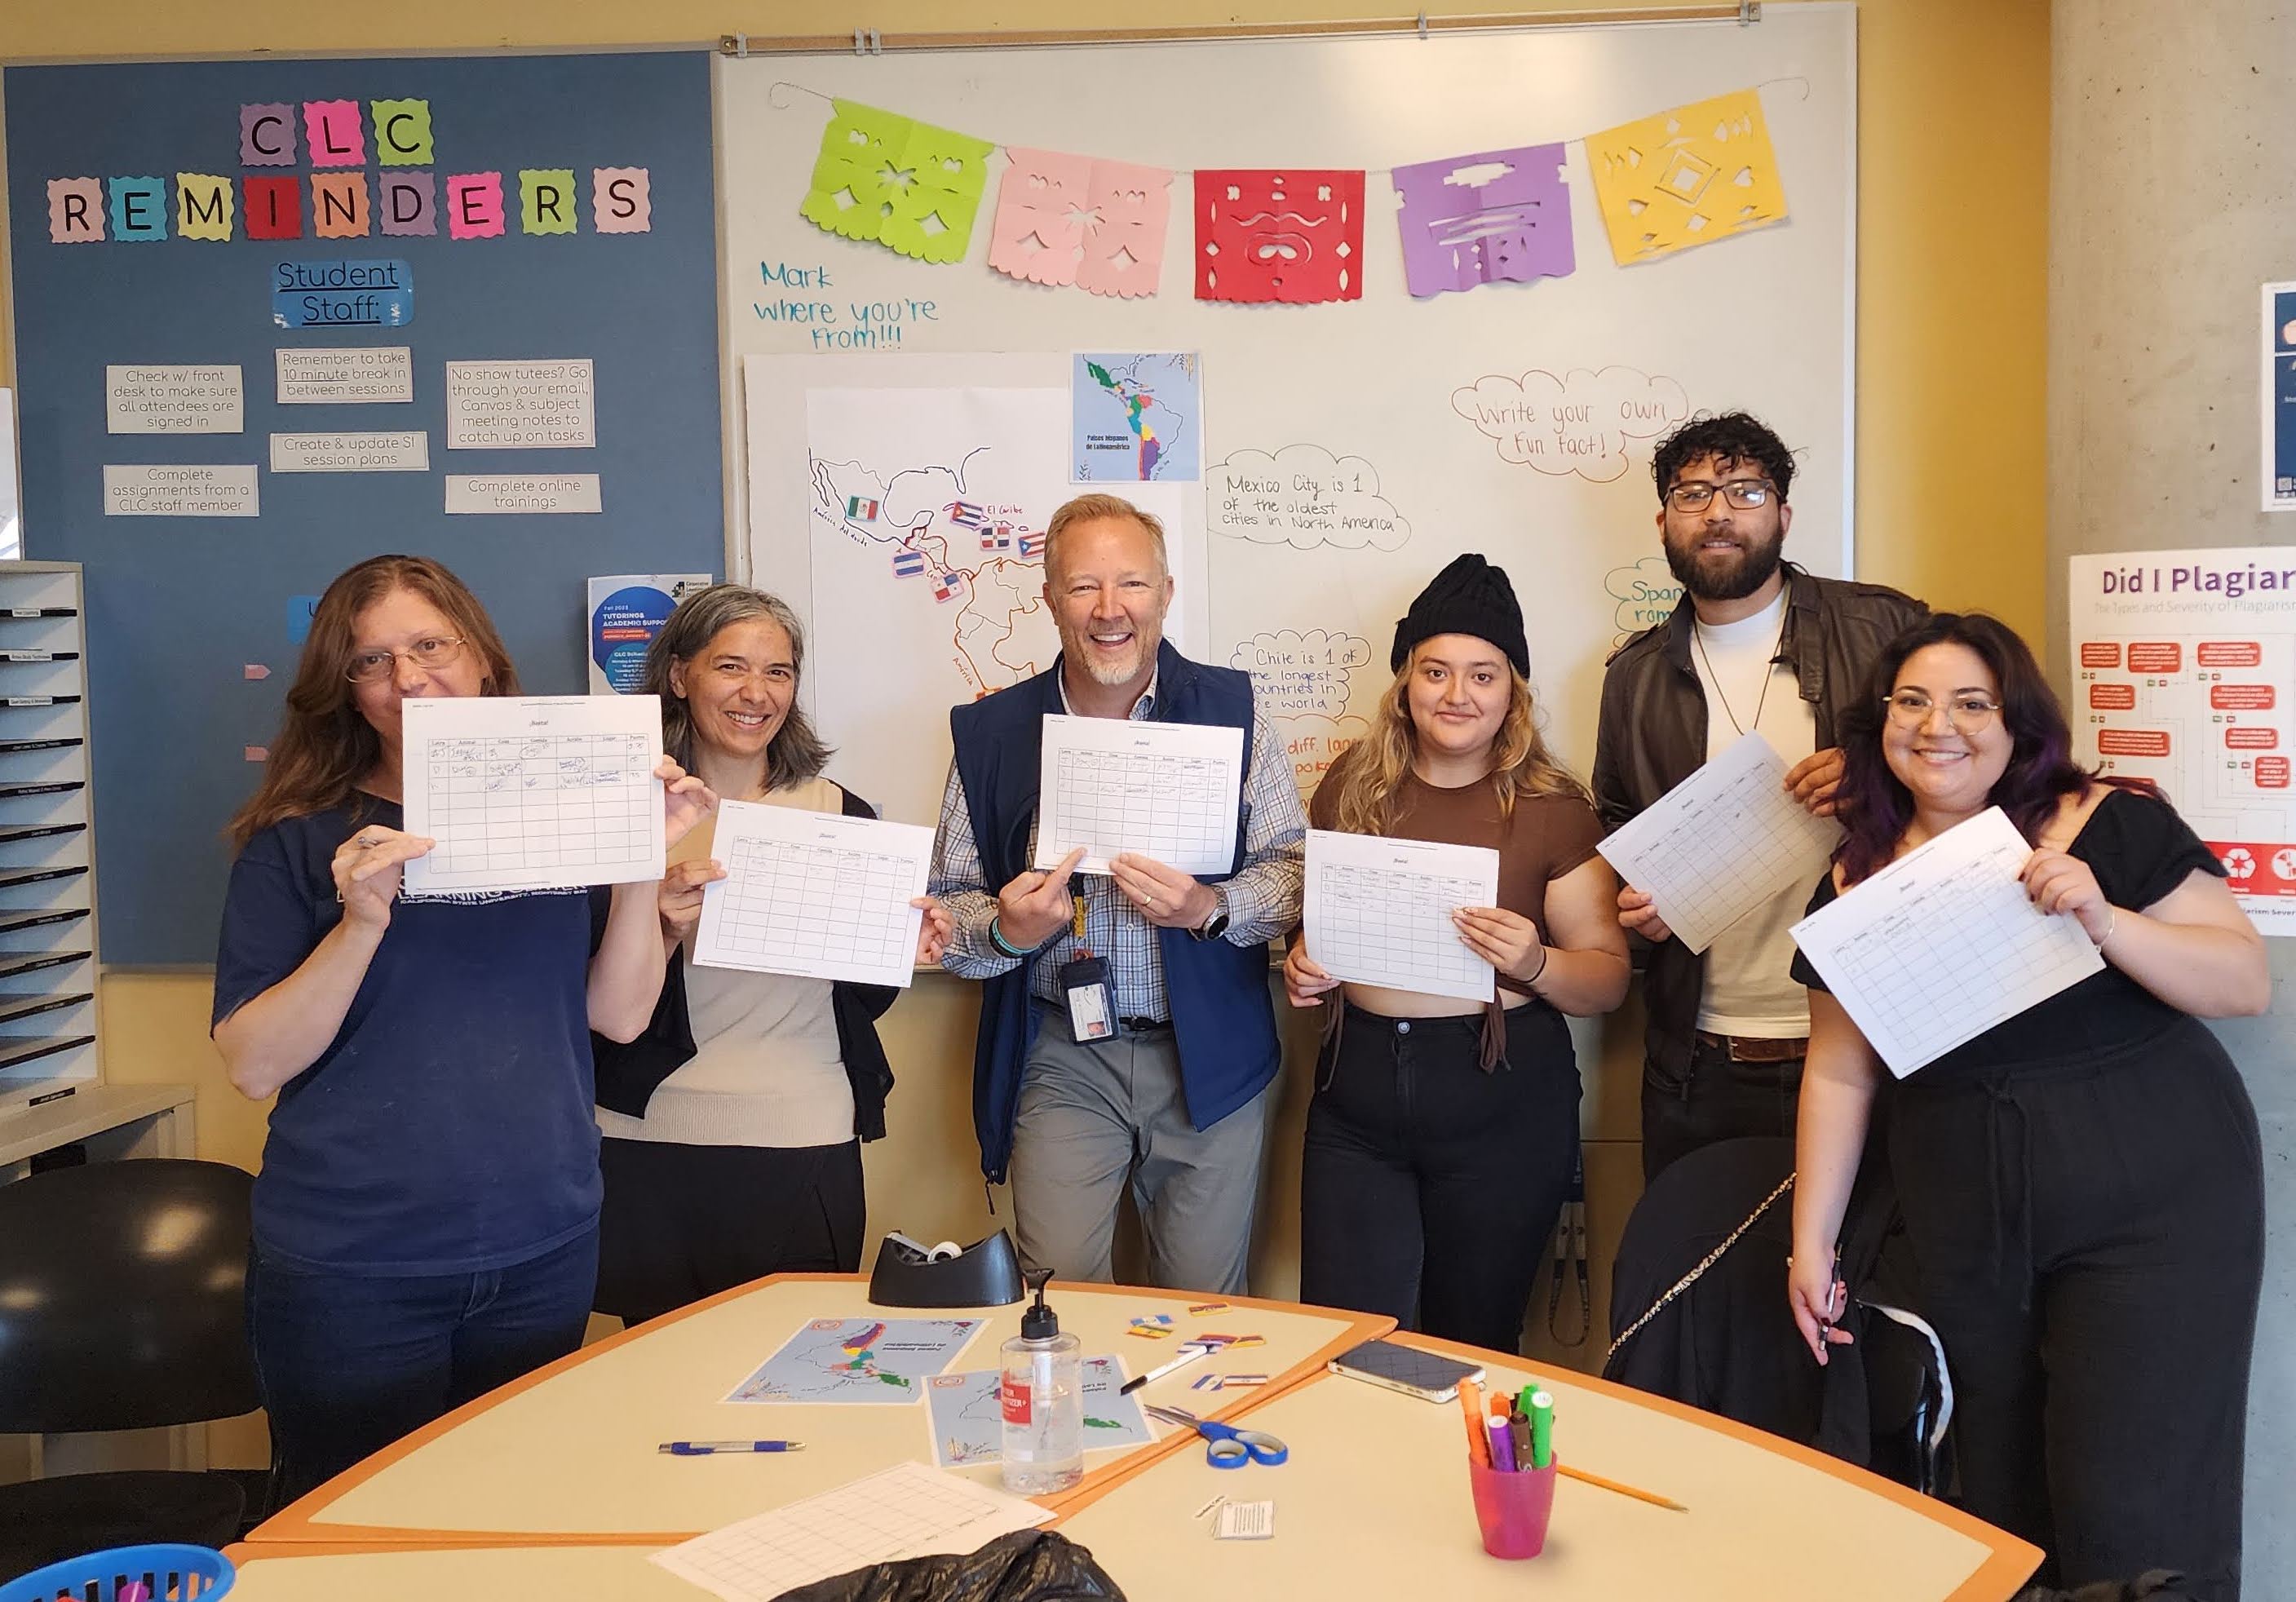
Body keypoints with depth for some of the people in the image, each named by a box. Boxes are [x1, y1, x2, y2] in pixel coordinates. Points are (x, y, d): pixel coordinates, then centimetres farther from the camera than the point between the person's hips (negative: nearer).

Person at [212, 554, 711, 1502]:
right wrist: (363, 922, -22)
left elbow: (619, 1016, -1)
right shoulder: (299, 841, -4)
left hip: (545, 1251, 3)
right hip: (351, 1271, -3)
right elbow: (252, 1066, -10)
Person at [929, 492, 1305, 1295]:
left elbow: (1293, 868, -1)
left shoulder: (1231, 710, 0)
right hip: (1060, 1058, 0)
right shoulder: (991, 733, 2)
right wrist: (1005, 929, -17)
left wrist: (1209, 908, -20)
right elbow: (947, 905, 5)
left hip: (1208, 1056, 0)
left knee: (1205, 1313, 9)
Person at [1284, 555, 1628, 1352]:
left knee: (1473, 1346, 12)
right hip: (1357, 1088, 2)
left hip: (1501, 1104, -2)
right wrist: (1302, 964, -3)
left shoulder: (1551, 808, -4)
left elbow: (1609, 980, -1)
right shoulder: (1353, 785, 4)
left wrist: (1533, 963, -20)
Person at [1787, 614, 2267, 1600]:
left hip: (2152, 1203, -3)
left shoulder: (2113, 827, -6)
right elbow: (1839, 1073, 8)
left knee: (2131, 1513, -3)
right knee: (1999, 1502, 12)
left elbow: (2248, 983, -8)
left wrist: (2103, 920, -23)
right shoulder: (1856, 885, 3)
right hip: (1967, 1232, 4)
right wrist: (1811, 1240, 8)